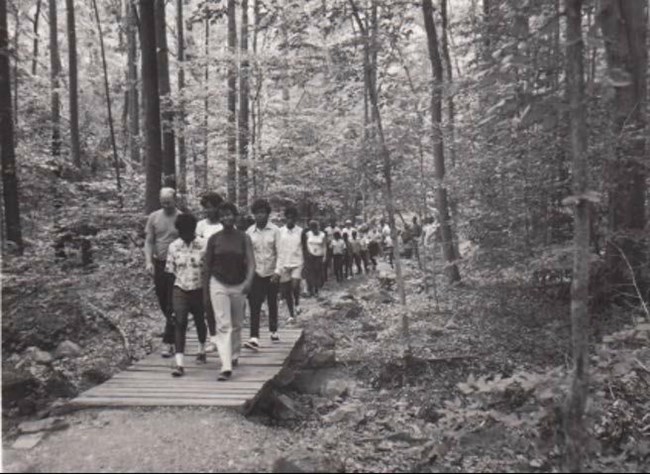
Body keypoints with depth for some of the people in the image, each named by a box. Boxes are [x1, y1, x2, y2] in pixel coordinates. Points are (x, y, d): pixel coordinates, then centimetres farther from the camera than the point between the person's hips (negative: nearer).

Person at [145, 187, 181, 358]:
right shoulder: (154, 217, 5)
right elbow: (149, 241, 6)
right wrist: (148, 261, -7)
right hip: (158, 264, 4)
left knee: (173, 305, -5)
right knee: (163, 303, 13)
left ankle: (168, 342, -1)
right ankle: (175, 331, 33)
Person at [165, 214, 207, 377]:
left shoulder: (203, 246, -9)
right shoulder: (173, 246, -2)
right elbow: (170, 270, 6)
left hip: (199, 290, 0)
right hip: (180, 291, 0)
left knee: (199, 321, 18)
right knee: (180, 324, -9)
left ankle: (202, 350, 44)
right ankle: (179, 364, -9)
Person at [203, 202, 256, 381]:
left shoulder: (244, 238, -3)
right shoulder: (214, 239, -1)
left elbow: (251, 262, -12)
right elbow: (207, 266, 4)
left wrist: (249, 280, -30)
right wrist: (205, 291, 4)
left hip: (239, 286, 1)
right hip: (218, 284, -1)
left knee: (236, 324, 15)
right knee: (223, 325, -10)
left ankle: (234, 356, 37)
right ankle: (226, 366, -13)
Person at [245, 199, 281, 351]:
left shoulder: (274, 230, -5)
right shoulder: (249, 231, 1)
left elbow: (279, 252, -6)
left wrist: (277, 272, -13)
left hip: (271, 273, -1)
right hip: (255, 273, 1)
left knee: (272, 304, 13)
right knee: (254, 305, -8)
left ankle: (273, 331, 32)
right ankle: (254, 338, -12)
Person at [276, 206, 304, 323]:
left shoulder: (300, 232, 0)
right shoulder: (280, 231, 1)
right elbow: (276, 250, 3)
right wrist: (277, 269, -1)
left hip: (297, 263, -1)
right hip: (283, 264, 2)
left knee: (295, 285, -20)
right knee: (286, 291, 4)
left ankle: (297, 303, 12)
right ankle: (291, 314, 20)